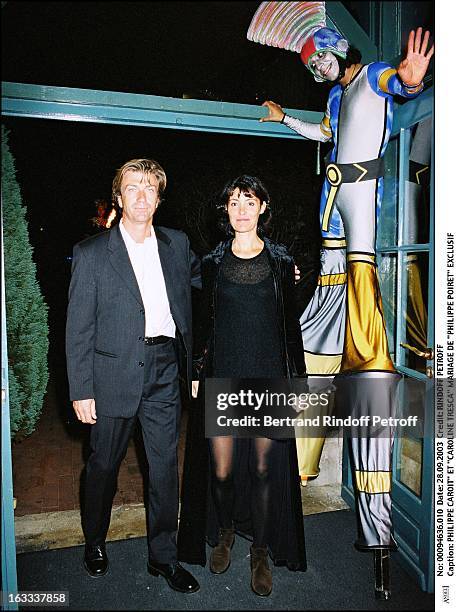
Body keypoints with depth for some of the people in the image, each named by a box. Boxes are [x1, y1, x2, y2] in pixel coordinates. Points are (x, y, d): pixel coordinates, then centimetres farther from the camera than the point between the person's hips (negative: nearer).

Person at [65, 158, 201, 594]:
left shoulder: (177, 244, 6)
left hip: (164, 370, 3)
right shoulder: (91, 253, -5)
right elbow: (78, 329, -5)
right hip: (114, 374, -2)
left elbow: (203, 277, 23)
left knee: (166, 467, 10)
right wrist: (81, 391, -9)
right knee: (103, 464, 16)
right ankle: (95, 543, 43)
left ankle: (163, 556, 31)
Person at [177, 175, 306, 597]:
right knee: (221, 469, 4)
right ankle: (224, 532, 36)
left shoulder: (281, 262, 4)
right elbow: (203, 321, 7)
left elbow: (291, 324, 5)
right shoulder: (213, 262, 5)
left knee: (265, 467, 7)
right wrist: (198, 372, 3)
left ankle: (261, 553, 29)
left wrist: (296, 378, 1)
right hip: (223, 374, 0)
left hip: (268, 375, 0)